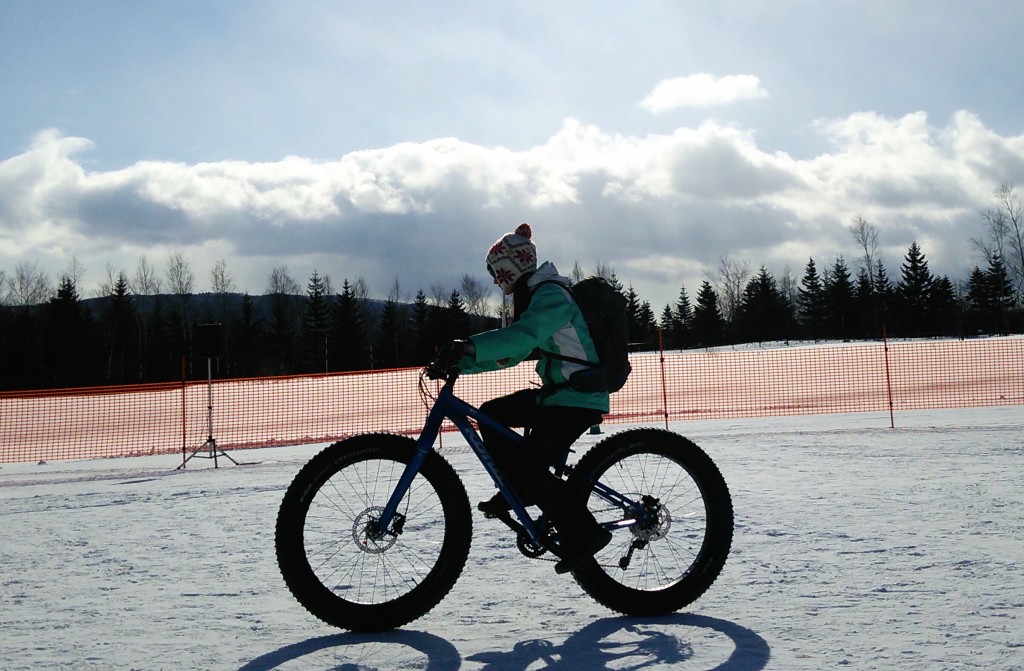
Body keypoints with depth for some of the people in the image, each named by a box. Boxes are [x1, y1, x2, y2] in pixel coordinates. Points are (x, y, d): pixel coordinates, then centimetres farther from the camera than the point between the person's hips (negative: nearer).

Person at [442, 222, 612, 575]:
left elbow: (521, 337, -33)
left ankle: (584, 533, -4)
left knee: (533, 469, -15)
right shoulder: (536, 296, 17)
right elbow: (512, 352, 16)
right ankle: (518, 490, 16)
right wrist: (460, 362, 7)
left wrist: (468, 347, -40)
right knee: (490, 415, 9)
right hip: (558, 392, 10)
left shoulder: (551, 295, -15)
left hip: (578, 397, -10)